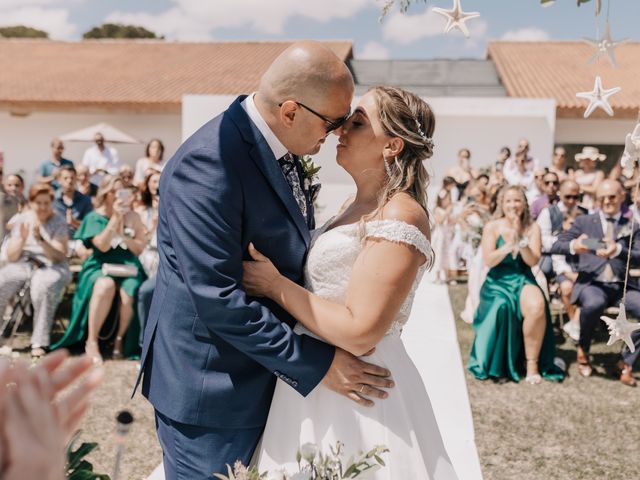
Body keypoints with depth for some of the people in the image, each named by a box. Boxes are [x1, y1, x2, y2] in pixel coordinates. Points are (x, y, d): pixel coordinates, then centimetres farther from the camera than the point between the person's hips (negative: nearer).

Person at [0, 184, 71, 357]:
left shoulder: (58, 222, -2)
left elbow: (60, 256, -13)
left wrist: (41, 240, -28)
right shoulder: (21, 219, 6)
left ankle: (40, 342, -27)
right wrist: (22, 239, -17)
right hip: (23, 264, 3)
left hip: (51, 266, -3)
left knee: (44, 286, -37)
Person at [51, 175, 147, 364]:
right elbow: (103, 246, -11)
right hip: (101, 265, -2)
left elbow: (140, 248, 8)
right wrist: (115, 218, -14)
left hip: (127, 266, 2)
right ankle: (91, 341, -25)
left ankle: (120, 338, -7)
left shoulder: (133, 217, 9)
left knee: (129, 293, -32)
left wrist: (123, 236, -9)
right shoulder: (95, 217, 3)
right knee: (105, 286, -37)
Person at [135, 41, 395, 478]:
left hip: (258, 374, 9)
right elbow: (217, 298, -28)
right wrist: (317, 364, -23)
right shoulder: (208, 164, -25)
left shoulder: (280, 148, 2)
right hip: (210, 388, -8)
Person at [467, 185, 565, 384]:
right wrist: (510, 244, -20)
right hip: (498, 281, -1)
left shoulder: (532, 227, 4)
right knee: (502, 307, -33)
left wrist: (520, 241, -19)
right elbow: (489, 260, -9)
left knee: (537, 306, -31)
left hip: (523, 280, 1)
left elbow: (533, 261, -5)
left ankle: (532, 363, -14)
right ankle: (497, 364, -9)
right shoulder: (492, 227, 0)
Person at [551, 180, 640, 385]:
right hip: (591, 282, -2)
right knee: (594, 303, -36)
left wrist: (617, 250, -22)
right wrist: (573, 246, -21)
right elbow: (555, 246, 3)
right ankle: (583, 351, -7)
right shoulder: (584, 221, 11)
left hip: (621, 286, 2)